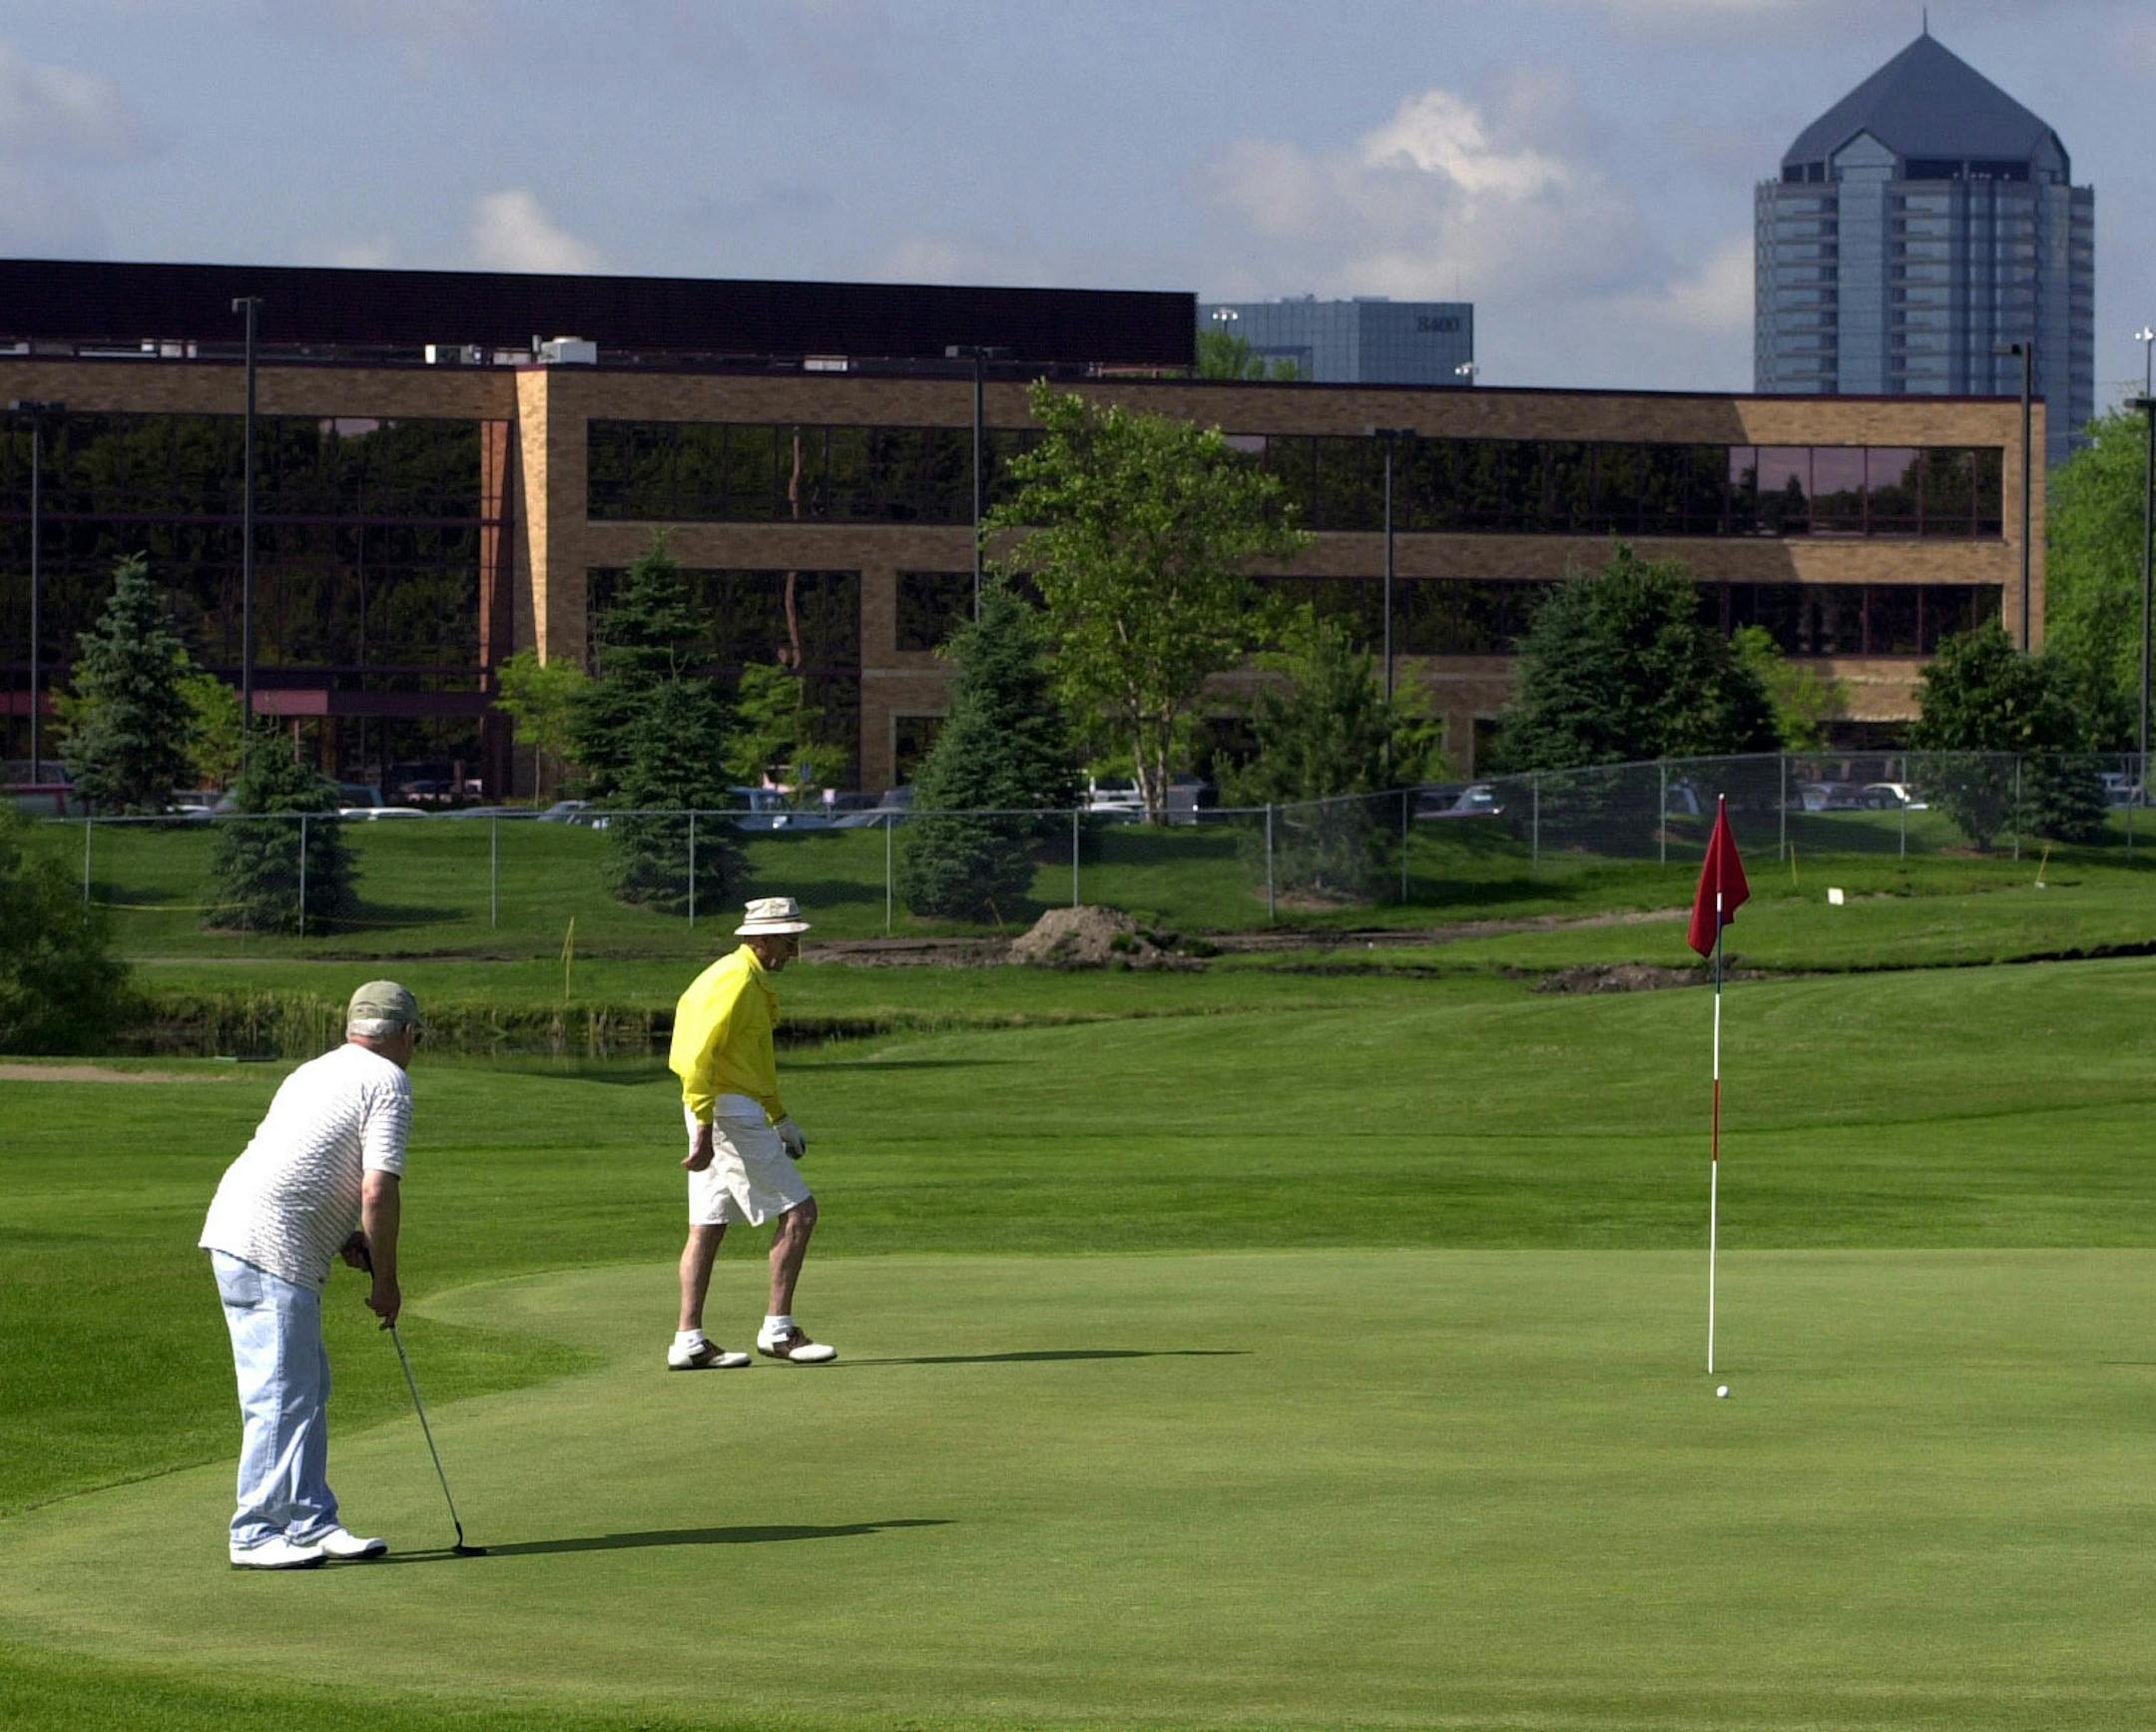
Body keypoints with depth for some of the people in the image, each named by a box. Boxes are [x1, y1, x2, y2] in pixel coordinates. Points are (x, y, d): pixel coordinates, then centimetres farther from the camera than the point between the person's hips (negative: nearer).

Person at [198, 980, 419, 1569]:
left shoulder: (316, 1072, 23)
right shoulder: (387, 1083, -5)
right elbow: (379, 1191, -13)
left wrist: (346, 1237, 19)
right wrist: (385, 1281, -3)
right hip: (269, 1248, -10)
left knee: (307, 1389, 14)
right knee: (281, 1395, -6)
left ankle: (310, 1524, 16)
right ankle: (256, 1535, -4)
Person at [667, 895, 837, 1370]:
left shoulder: (751, 981, 18)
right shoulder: (736, 982, -15)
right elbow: (698, 1058, -21)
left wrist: (781, 1119, 29)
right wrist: (703, 1130, -23)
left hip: (721, 1114, 10)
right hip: (730, 1112, -10)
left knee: (708, 1227, 8)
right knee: (798, 1213, -7)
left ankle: (689, 1342, 7)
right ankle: (778, 1330, -5)